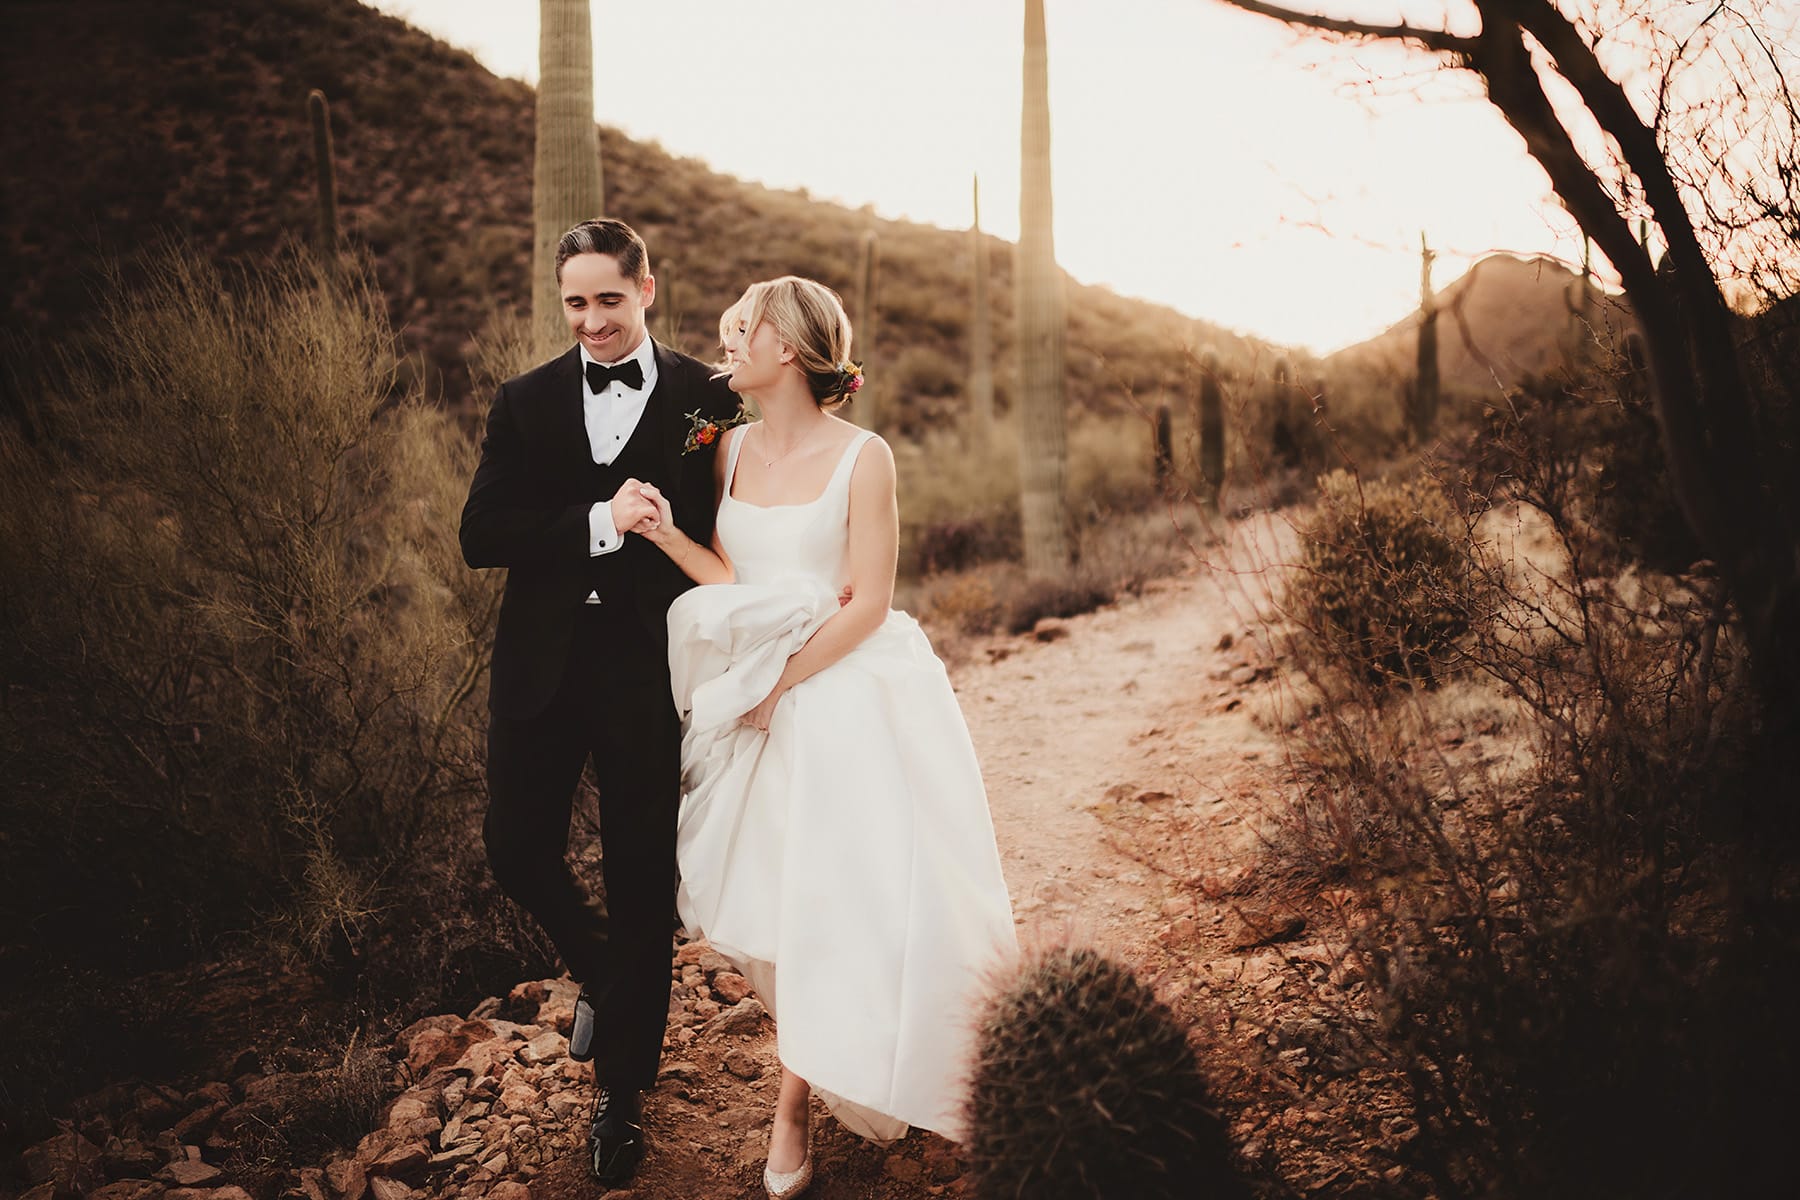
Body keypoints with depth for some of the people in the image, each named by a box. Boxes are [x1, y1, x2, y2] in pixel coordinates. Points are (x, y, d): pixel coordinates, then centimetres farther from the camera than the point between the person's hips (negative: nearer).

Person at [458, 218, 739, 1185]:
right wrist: (599, 524, -19)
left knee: (641, 879, 7)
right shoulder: (525, 402, 5)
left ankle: (619, 1095, 25)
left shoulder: (707, 399, -1)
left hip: (650, 669, -2)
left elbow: (727, 536, 0)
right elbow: (480, 535, -7)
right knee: (516, 851, 8)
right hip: (542, 667, 3)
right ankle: (598, 970, 41)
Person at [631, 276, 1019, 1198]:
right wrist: (667, 534, -9)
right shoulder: (731, 450, 6)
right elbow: (736, 579, 6)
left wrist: (777, 684, -12)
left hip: (849, 697, -5)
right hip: (760, 704, 5)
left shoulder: (862, 456, -11)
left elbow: (867, 605, -12)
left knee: (836, 901, 1)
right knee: (773, 908, 8)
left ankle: (795, 1105, 20)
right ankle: (807, 1084, 29)